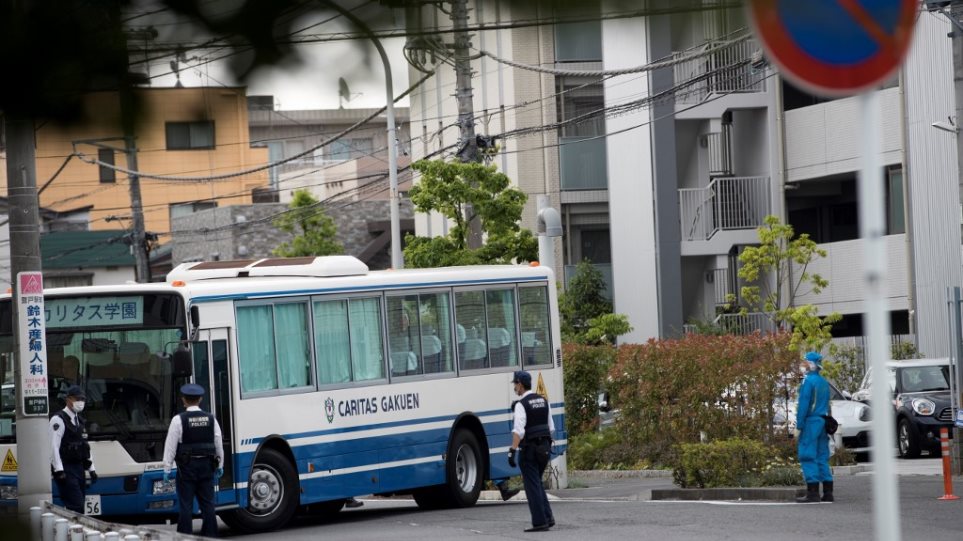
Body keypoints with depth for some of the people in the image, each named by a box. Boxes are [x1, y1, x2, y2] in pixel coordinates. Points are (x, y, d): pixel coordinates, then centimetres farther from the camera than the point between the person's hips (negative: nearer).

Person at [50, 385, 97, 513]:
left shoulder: (80, 421, 18)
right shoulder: (58, 420, -9)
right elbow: (54, 447, -16)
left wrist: (91, 469, 18)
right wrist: (59, 470, -22)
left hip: (79, 468, 9)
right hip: (66, 469, -9)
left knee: (79, 505, 7)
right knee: (76, 506, -17)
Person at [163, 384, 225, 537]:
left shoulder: (179, 419, -9)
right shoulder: (210, 418, 3)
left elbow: (170, 446, -9)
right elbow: (219, 444, 9)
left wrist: (167, 469, -4)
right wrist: (219, 466, 18)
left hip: (187, 467, -4)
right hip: (206, 466, 4)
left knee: (185, 505, 0)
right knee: (207, 504, 9)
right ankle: (210, 535, 11)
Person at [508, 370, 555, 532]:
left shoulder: (521, 404, -14)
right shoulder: (543, 401, 10)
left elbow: (518, 431, -24)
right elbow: (551, 427, 14)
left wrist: (513, 451, -26)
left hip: (529, 449, -7)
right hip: (544, 448, 7)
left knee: (532, 485, 1)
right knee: (537, 483, 19)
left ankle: (540, 522, 0)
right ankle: (548, 517, 10)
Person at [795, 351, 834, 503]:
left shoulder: (808, 381, -12)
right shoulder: (824, 382, 15)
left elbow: (803, 405, -15)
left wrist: (798, 427, -13)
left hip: (810, 422, -8)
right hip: (823, 422, 8)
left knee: (808, 457, -7)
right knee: (822, 458, 11)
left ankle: (812, 493, -11)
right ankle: (828, 493, 9)